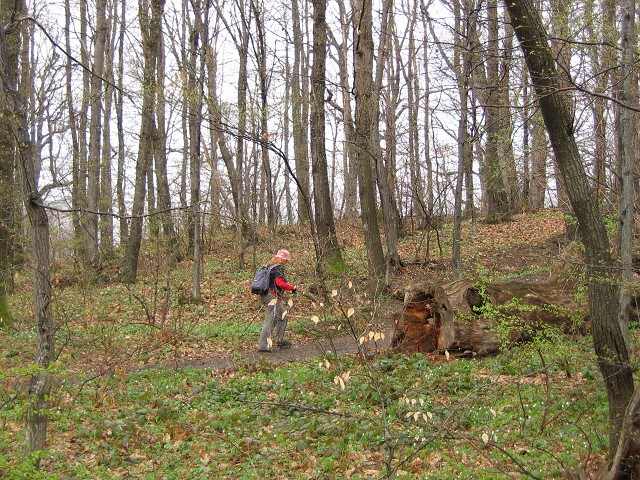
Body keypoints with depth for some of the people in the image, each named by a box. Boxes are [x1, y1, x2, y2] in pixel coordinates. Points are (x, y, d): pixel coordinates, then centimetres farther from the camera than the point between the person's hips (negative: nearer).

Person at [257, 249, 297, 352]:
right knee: (270, 321, -10)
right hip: (272, 296, -10)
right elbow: (280, 283, -21)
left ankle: (280, 340, 27)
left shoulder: (270, 265, 15)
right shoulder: (279, 268, -12)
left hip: (265, 295, 10)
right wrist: (293, 288, -10)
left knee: (282, 316, 21)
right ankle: (263, 345, -13)